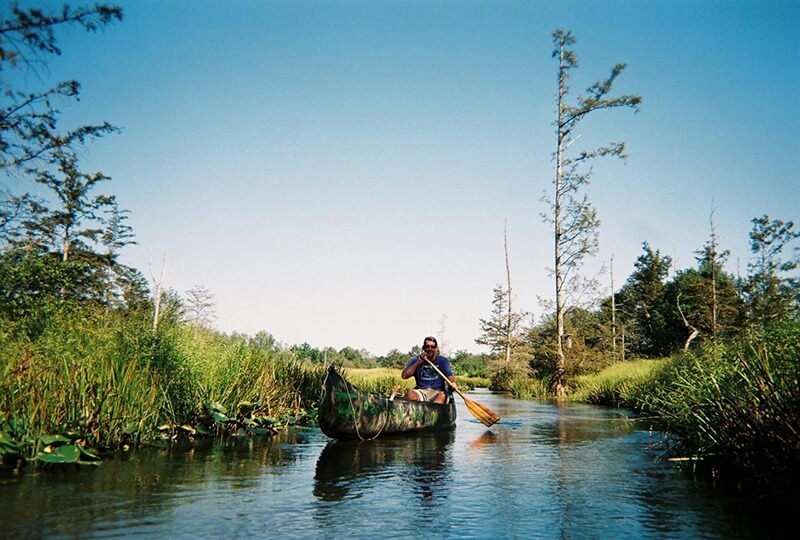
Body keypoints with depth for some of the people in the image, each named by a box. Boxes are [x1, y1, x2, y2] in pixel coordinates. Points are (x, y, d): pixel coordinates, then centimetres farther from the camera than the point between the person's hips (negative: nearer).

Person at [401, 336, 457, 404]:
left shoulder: (442, 361, 9)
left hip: (437, 392, -1)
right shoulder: (415, 360, 9)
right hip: (421, 391, 1)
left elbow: (450, 376, -4)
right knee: (410, 394, -32)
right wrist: (418, 362, -9)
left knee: (442, 396, -36)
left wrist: (452, 383, -29)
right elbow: (404, 376, -2)